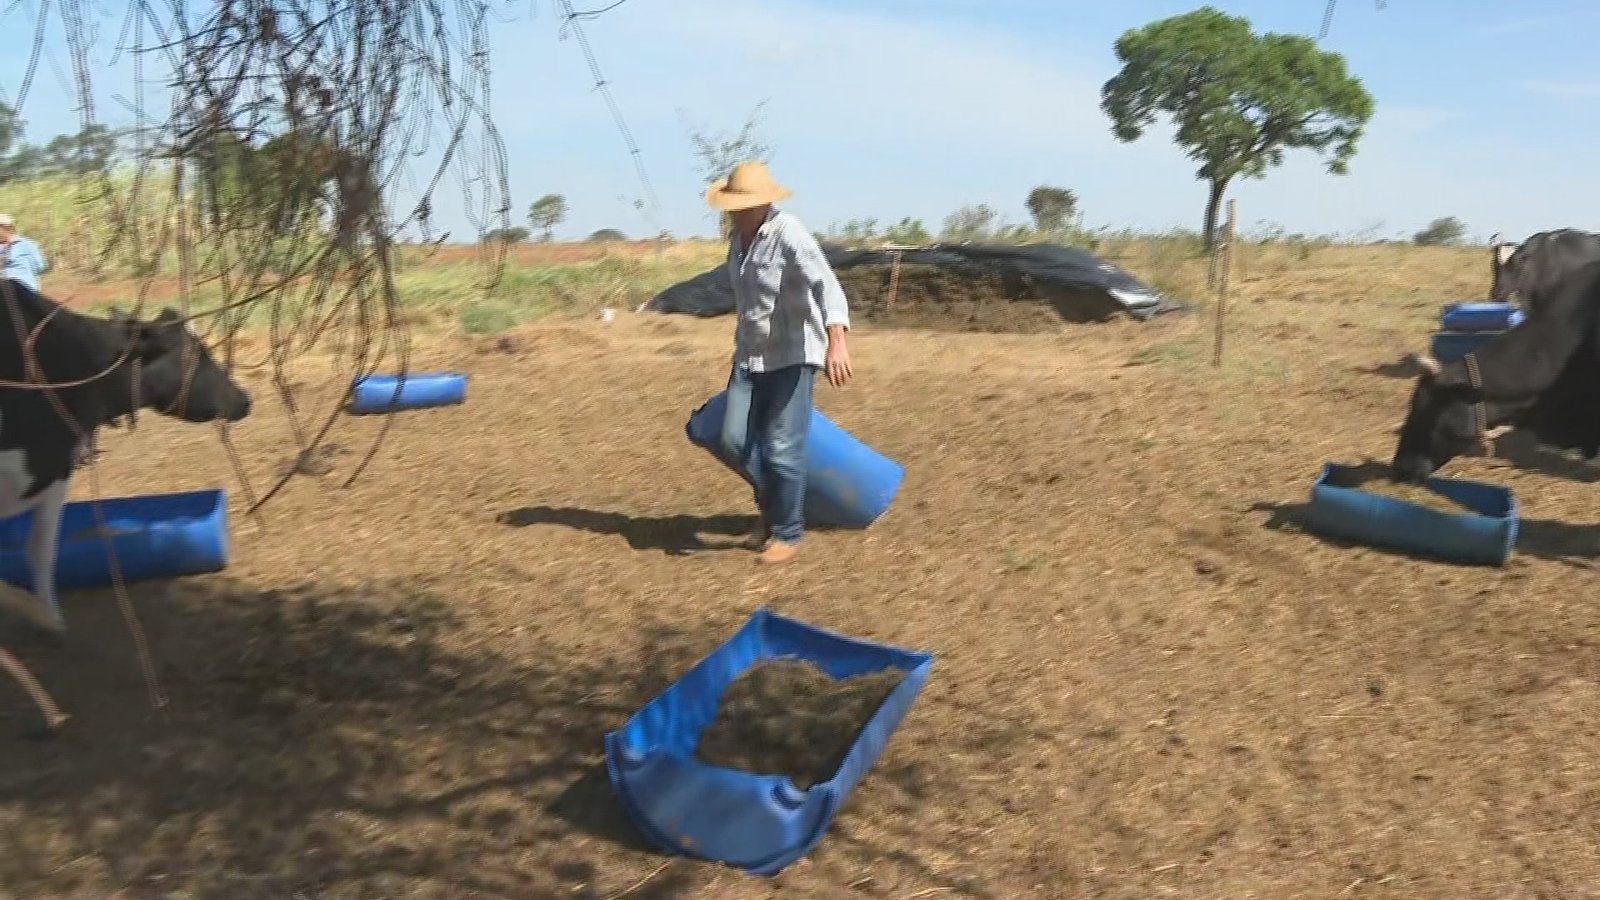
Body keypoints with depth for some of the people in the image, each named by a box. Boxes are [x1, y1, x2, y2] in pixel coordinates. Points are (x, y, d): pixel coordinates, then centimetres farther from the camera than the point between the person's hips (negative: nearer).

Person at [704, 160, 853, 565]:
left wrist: (836, 341, -47)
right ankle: (773, 503, 29)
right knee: (735, 442, 3)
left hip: (793, 355, -7)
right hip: (750, 354, 7)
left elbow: (827, 287, -32)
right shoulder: (738, 236, 6)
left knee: (781, 448, -5)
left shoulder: (789, 234, -19)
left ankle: (788, 532, 13)